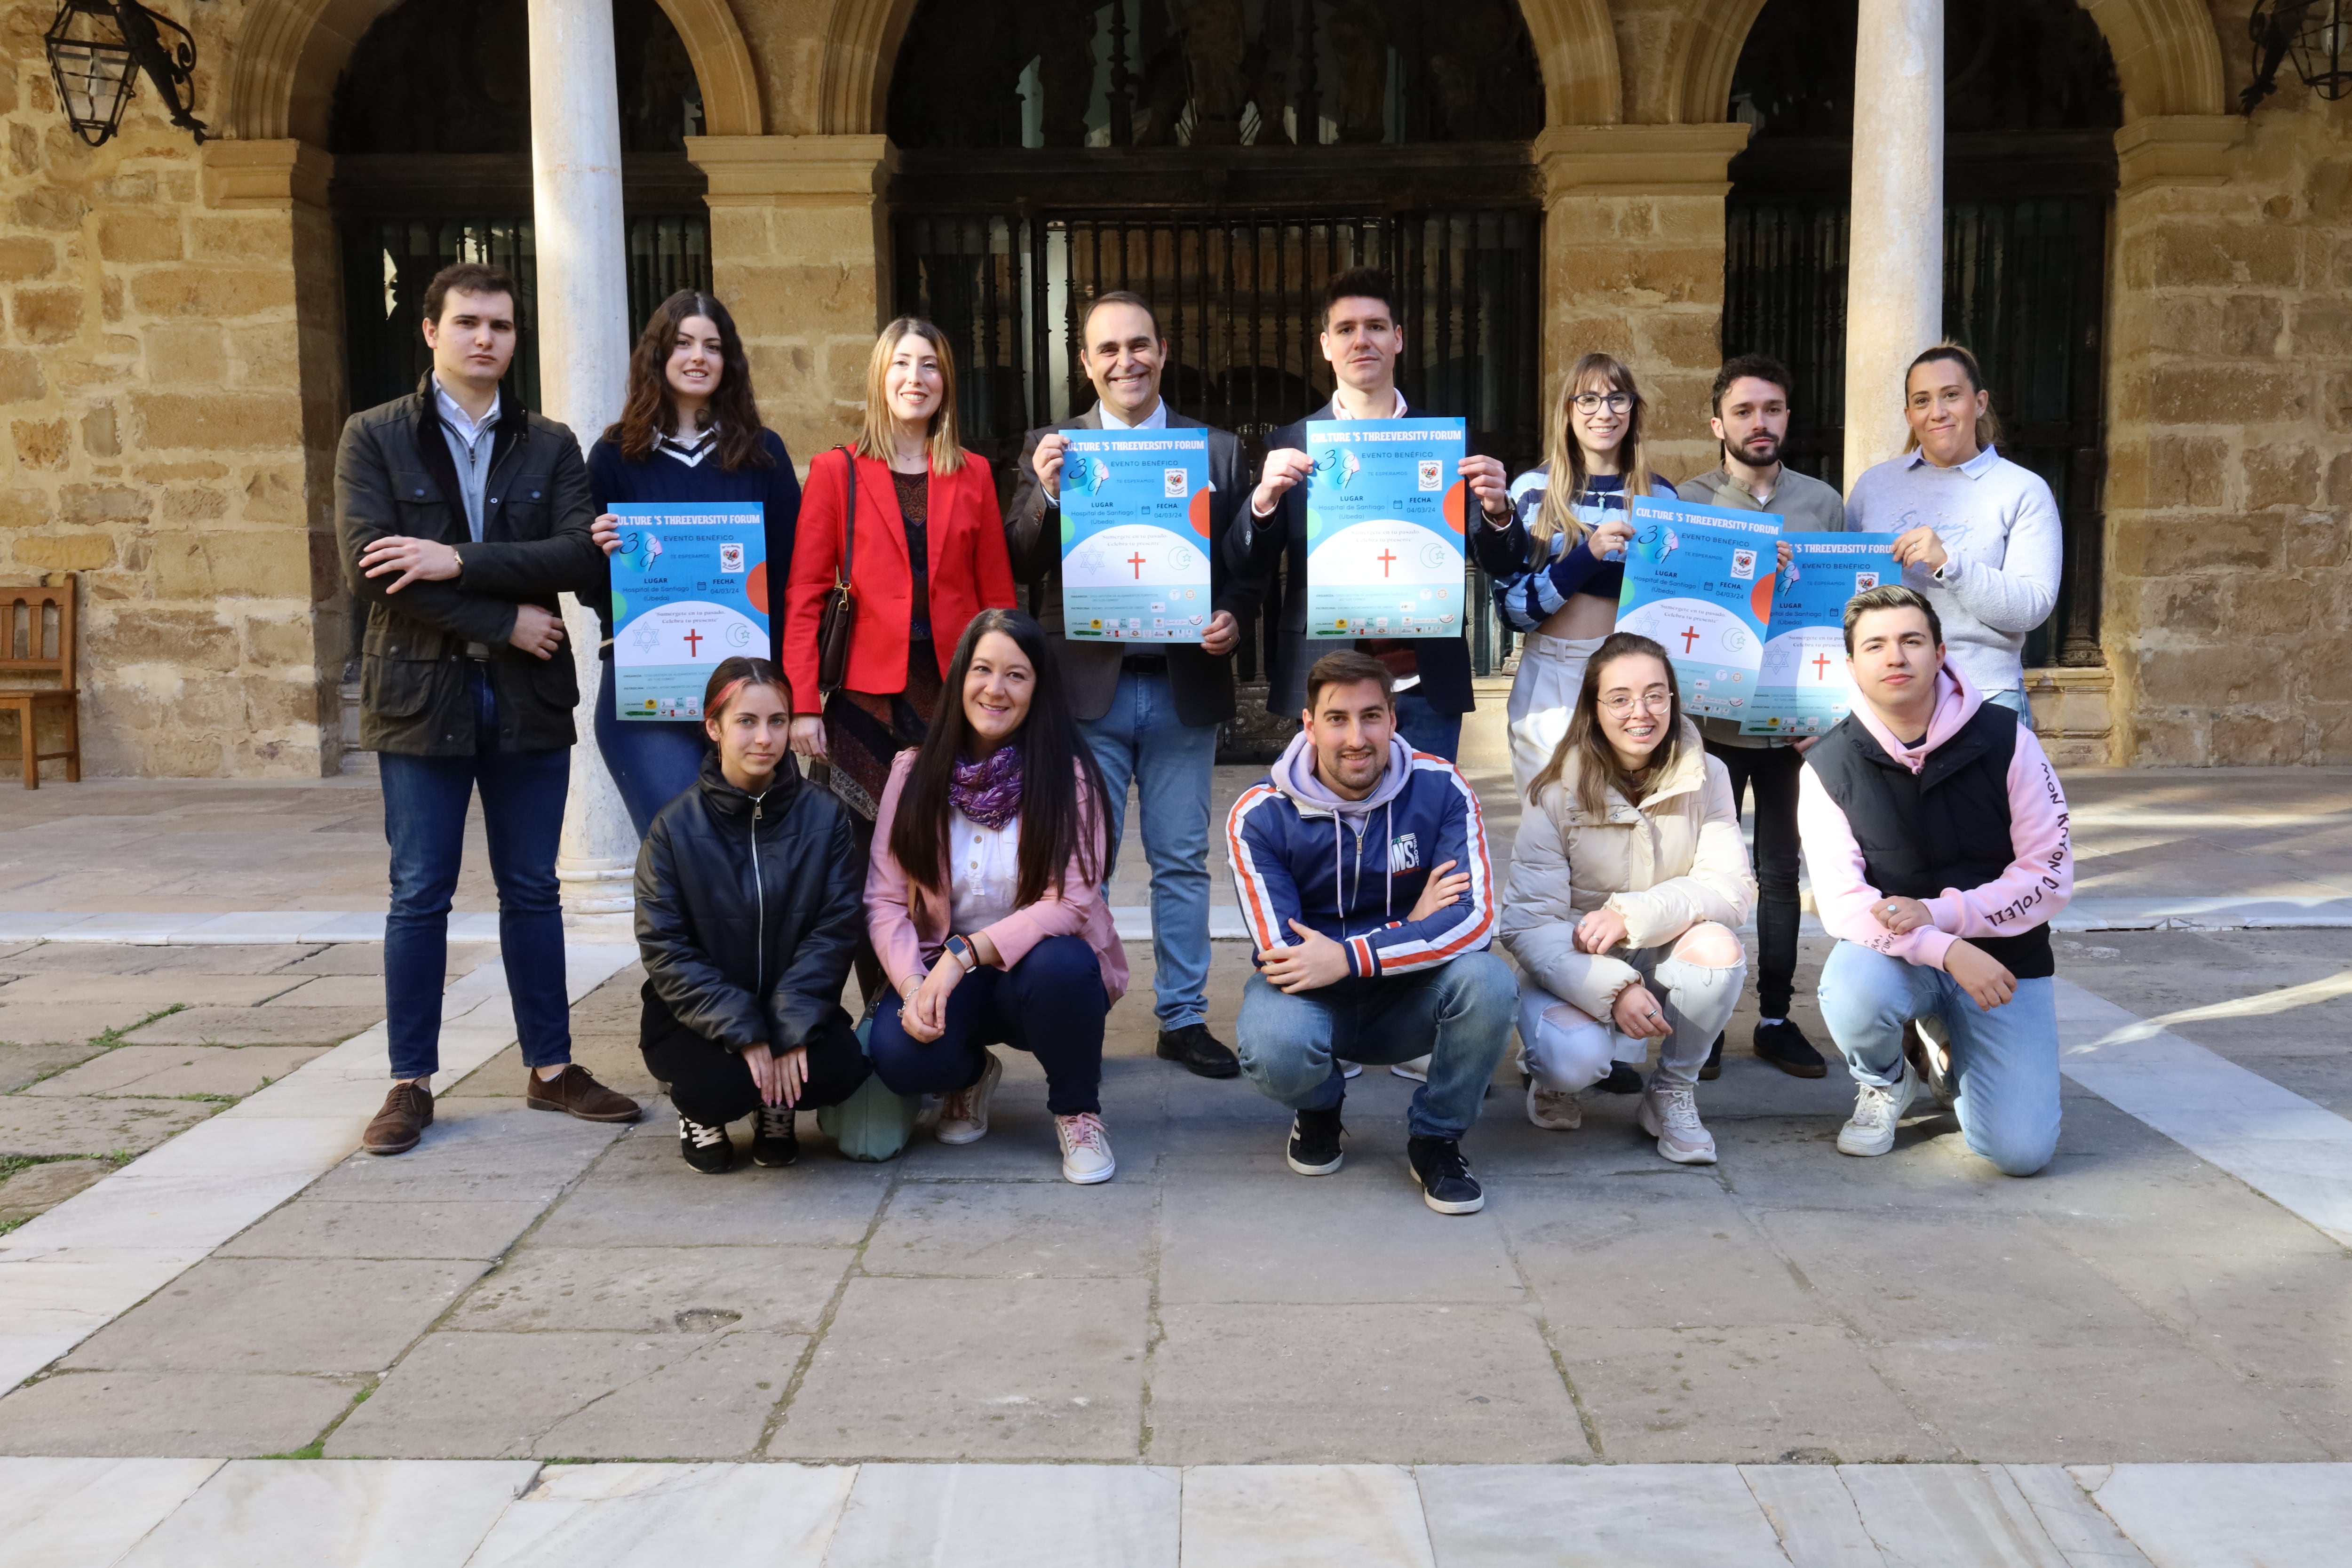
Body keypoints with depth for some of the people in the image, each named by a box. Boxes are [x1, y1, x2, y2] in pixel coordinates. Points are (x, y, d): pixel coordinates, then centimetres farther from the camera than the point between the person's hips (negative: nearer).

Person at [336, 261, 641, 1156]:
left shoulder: (550, 446, 9)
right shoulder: (375, 438, 2)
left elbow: (581, 553, -7)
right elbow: (370, 568, -11)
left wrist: (458, 562, -18)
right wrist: (504, 619, -13)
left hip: (529, 696, 2)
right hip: (422, 691, -2)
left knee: (533, 889, 10)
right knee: (420, 896, 2)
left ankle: (551, 1067, 19)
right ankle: (412, 1082, 12)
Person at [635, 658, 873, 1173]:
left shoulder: (825, 817, -4)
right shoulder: (675, 827, -7)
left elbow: (835, 929, -8)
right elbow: (665, 949, -10)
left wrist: (792, 1028, -21)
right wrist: (743, 1033, -21)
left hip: (794, 1009, 2)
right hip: (696, 1016, -1)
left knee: (844, 1067, -27)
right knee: (722, 1084, -31)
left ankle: (776, 1108, 10)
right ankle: (700, 1112, 9)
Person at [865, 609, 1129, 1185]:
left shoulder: (1067, 774, -10)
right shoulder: (915, 772, -2)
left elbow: (1070, 903, -17)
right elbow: (886, 901, -5)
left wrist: (967, 953, -29)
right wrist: (913, 987, -22)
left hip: (1038, 966, -1)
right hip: (944, 972, 2)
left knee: (1060, 965, -37)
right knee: (898, 1052, -30)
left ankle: (1078, 1111, -5)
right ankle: (972, 1074, 11)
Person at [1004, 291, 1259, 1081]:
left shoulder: (1218, 450, 6)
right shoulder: (1051, 448, 3)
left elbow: (1247, 564, 7)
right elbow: (1021, 569, -3)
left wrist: (1232, 616, -13)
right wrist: (1045, 494, -19)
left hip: (1184, 685, 1)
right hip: (1087, 688, -1)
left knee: (1182, 862, 10)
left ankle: (1185, 1017, 21)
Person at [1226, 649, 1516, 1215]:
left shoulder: (1441, 789, -13)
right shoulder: (1259, 816, -15)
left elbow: (1476, 918, -22)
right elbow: (1284, 954, -19)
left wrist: (1350, 958, -30)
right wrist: (1413, 932, -16)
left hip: (1409, 998, 1)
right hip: (1311, 999, -1)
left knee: (1487, 980, -30)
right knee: (1274, 1052, -35)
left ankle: (1436, 1137, -3)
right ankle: (1320, 1110, 6)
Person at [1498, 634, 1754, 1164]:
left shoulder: (1706, 778, -6)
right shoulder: (1557, 793, -13)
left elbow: (1731, 886, -16)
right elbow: (1528, 925, -18)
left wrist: (1632, 915, -31)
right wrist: (1613, 989, -33)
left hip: (1663, 962, 3)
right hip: (1573, 971, -3)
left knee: (1718, 947, -30)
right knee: (1577, 1060, -33)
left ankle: (1673, 1091, -4)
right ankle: (1551, 1078, 7)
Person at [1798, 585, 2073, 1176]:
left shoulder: (2004, 741, -8)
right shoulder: (1829, 767, -9)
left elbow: (2050, 878, -9)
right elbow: (1842, 903, -16)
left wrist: (1937, 912, -22)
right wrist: (1946, 951, -30)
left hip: (2002, 958, 1)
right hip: (1898, 958, 0)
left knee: (2022, 1151, -14)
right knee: (1851, 989, -38)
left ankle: (1951, 1066, 24)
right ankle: (1883, 1084, 1)